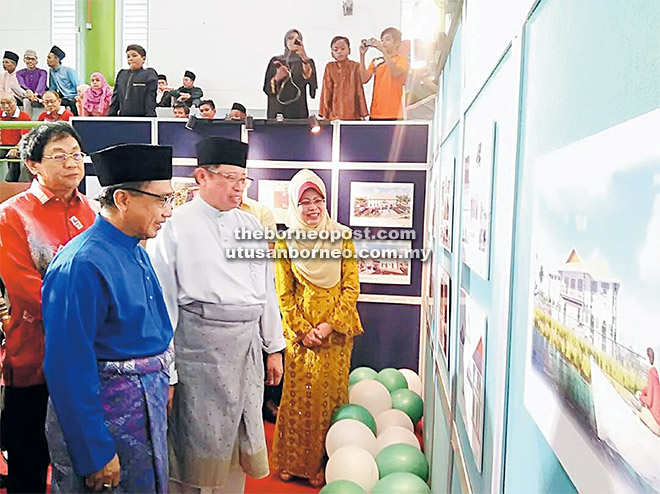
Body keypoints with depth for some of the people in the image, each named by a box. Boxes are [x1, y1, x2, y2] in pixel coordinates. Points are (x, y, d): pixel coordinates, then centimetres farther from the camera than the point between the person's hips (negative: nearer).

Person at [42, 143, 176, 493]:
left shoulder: (135, 251, 5)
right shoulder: (82, 265, -24)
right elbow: (68, 368, -24)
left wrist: (162, 384, 15)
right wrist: (95, 455, -20)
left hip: (148, 408, 9)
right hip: (104, 419, -9)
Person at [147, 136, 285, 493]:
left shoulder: (251, 226, 10)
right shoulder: (176, 226, -6)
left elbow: (267, 290, 14)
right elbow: (161, 297, -7)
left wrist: (274, 348, 14)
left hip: (246, 345, 5)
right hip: (197, 346, -5)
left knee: (240, 436, 15)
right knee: (193, 439, 7)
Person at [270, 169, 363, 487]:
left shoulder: (342, 237, 0)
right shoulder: (285, 242, 1)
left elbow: (351, 286, -1)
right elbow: (284, 295, 1)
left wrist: (331, 324, -10)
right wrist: (303, 330, -7)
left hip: (337, 331, 0)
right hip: (300, 332, 0)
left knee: (330, 392, 5)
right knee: (299, 395, 5)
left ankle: (324, 463, 21)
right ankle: (293, 461, 23)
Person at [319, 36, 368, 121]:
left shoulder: (355, 66, 5)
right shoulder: (330, 67, 8)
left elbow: (360, 90, 5)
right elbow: (326, 91, 7)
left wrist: (362, 114, 3)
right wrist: (325, 114, 5)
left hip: (353, 114, 0)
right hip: (334, 115, 1)